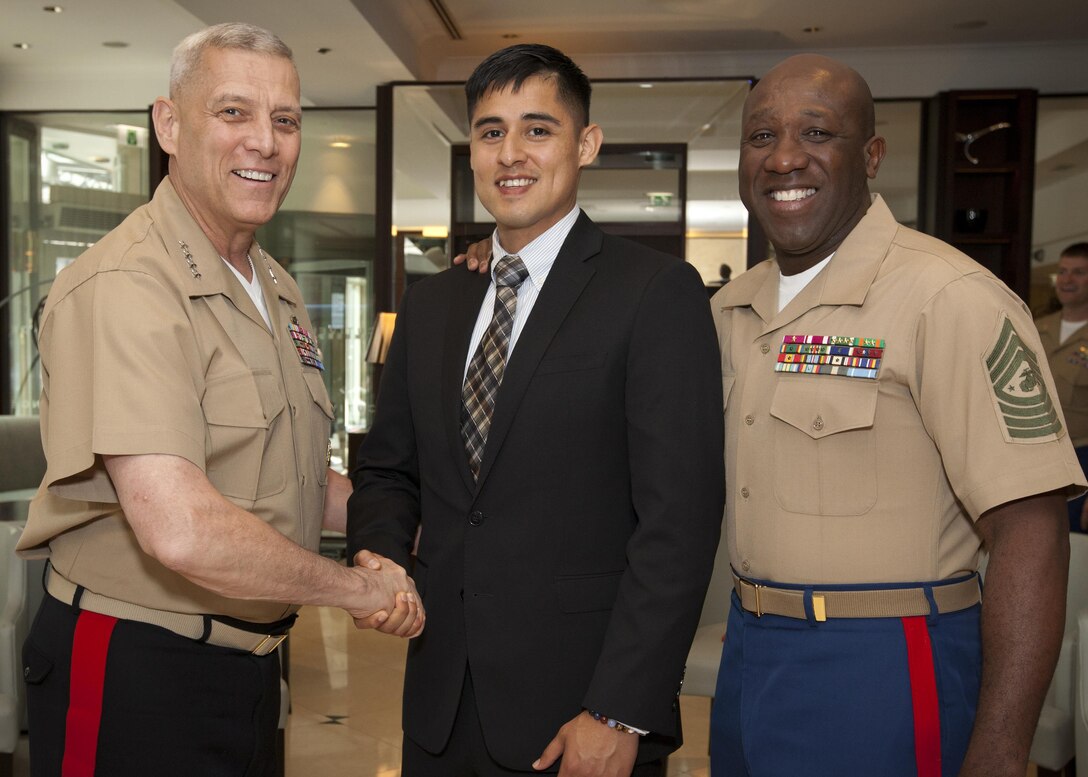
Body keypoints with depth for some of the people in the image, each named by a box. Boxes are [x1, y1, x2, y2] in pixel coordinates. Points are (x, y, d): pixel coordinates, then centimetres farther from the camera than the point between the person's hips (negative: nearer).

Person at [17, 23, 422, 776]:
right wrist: (359, 587, -17)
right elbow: (181, 531, -31)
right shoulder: (124, 287, -21)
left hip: (249, 661, 8)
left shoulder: (278, 289, 9)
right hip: (133, 668, -8)